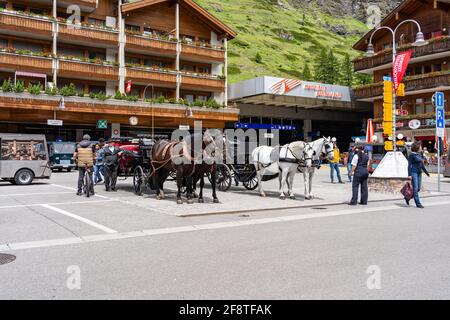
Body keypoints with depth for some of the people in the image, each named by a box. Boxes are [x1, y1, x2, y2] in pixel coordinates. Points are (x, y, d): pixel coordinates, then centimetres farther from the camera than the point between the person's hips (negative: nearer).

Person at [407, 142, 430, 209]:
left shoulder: (419, 155, 14)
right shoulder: (411, 155, -8)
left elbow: (422, 165, 21)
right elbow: (409, 165, -12)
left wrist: (426, 172, 24)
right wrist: (409, 175, -17)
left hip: (419, 173, 8)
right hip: (413, 172, -8)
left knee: (418, 188, 10)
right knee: (415, 188, -6)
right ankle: (418, 203, -3)